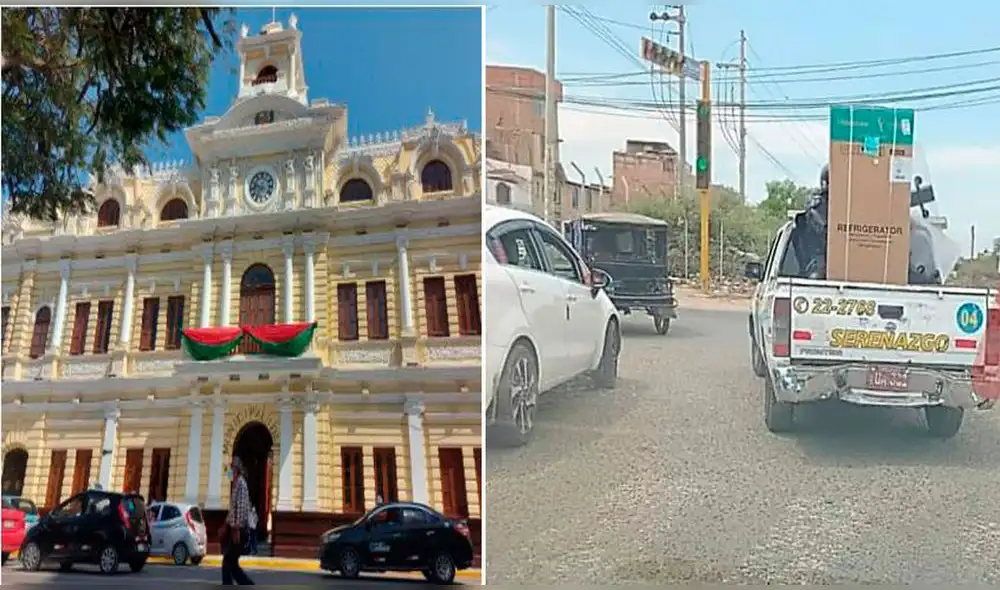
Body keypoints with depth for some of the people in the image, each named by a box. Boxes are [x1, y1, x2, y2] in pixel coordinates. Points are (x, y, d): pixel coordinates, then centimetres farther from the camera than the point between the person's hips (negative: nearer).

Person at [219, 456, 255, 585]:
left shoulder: (241, 484, -13)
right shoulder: (236, 484, 16)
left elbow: (242, 507, -21)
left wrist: (237, 529, -24)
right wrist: (225, 526, 24)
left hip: (238, 529, -9)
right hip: (234, 528, 9)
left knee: (229, 563, -6)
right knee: (230, 563, 9)